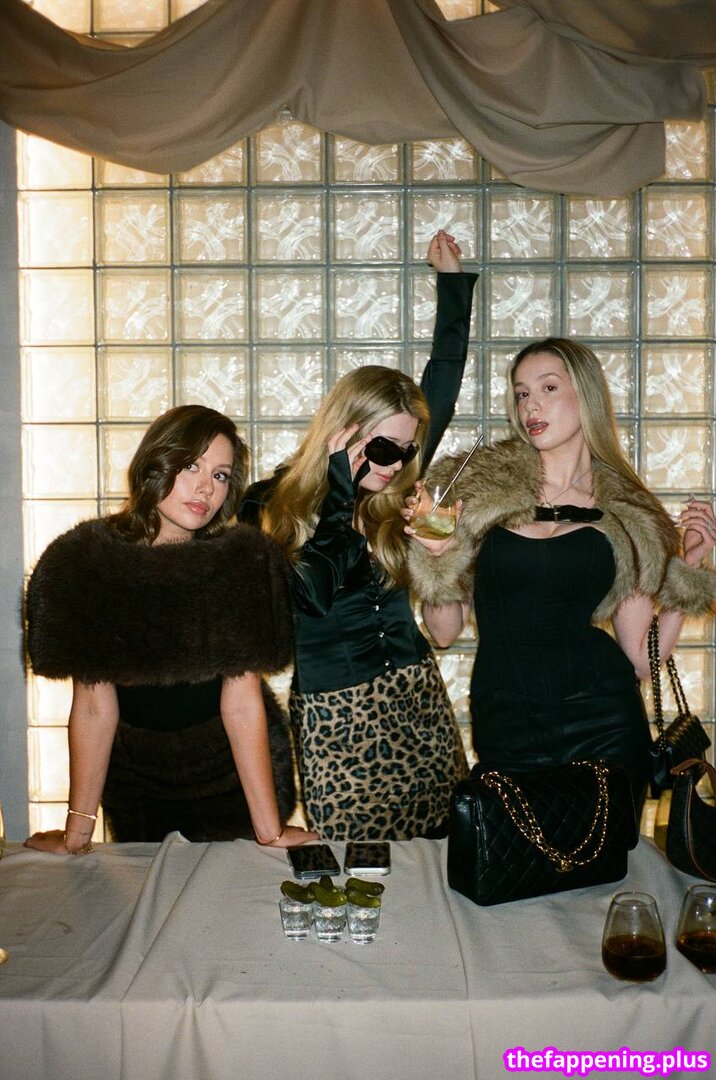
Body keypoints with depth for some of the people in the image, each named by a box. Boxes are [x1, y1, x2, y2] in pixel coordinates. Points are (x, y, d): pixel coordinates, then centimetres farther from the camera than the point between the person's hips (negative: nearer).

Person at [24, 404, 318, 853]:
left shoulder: (243, 560, -20)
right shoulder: (84, 562, -17)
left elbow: (242, 702, -20)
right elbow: (94, 706, -15)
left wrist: (271, 831, -19)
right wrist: (77, 834, -15)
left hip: (234, 768, -1)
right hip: (133, 772, 1)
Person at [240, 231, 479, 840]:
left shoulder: (387, 495, 4)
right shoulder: (269, 507, -6)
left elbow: (443, 384, 13)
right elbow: (314, 596, -21)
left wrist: (454, 281, 18)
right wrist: (339, 492, -19)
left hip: (420, 703, 4)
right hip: (337, 720, -4)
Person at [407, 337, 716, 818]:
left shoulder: (630, 515, 5)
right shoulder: (481, 489, 1)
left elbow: (642, 659, 4)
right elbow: (446, 631, 1)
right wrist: (436, 555, -13)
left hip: (604, 723, 1)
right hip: (504, 729, -1)